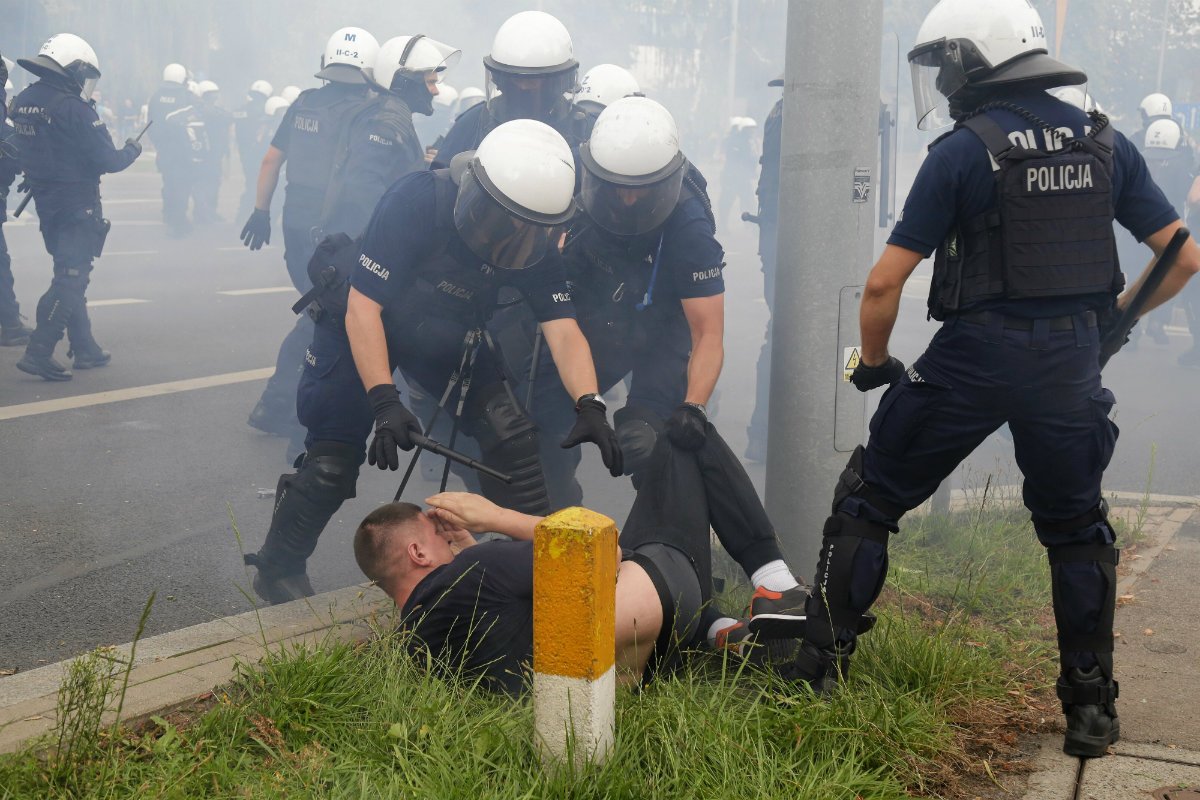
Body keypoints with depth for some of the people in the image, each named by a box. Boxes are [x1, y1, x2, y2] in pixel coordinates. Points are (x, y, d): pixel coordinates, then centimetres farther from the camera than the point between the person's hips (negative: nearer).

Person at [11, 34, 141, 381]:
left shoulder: (23, 102, 4)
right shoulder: (73, 108, -20)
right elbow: (106, 160, -18)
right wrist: (131, 151, 0)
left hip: (45, 202, 8)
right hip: (77, 205, -8)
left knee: (70, 276, 17)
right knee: (70, 279, -5)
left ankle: (85, 349, 24)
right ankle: (38, 353, -11)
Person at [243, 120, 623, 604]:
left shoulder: (536, 245, -19)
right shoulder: (418, 201, -34)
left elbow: (563, 330, -23)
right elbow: (363, 308, -33)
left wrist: (589, 405, -40)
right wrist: (384, 402, -42)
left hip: (445, 337, 4)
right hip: (360, 325, -4)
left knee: (509, 433, -12)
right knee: (332, 464, -8)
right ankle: (277, 572, 15)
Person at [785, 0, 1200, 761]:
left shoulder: (963, 150, -8)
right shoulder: (1105, 144, 5)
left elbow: (885, 281, -10)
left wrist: (874, 361, 7)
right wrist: (1116, 319, 19)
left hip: (975, 356, -4)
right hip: (1070, 363, 4)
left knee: (868, 502, 12)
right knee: (1076, 529, 20)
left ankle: (820, 672, 14)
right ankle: (1092, 711, 20)